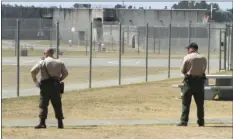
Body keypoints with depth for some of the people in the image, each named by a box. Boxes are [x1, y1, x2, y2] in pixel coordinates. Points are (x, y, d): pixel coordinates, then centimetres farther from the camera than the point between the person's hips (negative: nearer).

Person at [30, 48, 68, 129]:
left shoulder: (42, 62, -2)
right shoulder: (59, 62, 9)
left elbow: (33, 71, -10)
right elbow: (65, 73, 9)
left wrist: (35, 81, 0)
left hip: (45, 85, -3)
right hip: (56, 85, 3)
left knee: (43, 104, 0)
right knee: (57, 105, 9)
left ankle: (42, 123, -8)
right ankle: (60, 123, 10)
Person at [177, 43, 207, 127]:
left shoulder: (187, 58, -8)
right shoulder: (203, 58, 2)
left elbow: (182, 70, -3)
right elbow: (204, 69, 5)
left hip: (189, 81, -3)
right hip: (200, 81, 3)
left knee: (186, 102, 1)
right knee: (200, 103, 11)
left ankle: (184, 121, -5)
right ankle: (201, 121, 12)